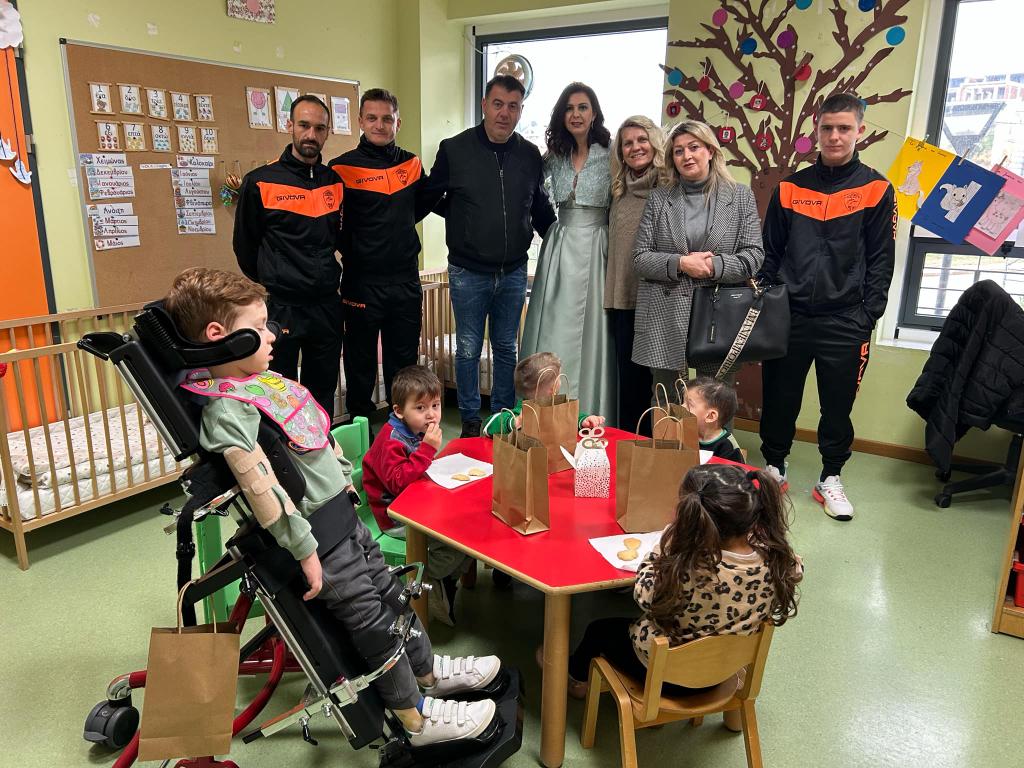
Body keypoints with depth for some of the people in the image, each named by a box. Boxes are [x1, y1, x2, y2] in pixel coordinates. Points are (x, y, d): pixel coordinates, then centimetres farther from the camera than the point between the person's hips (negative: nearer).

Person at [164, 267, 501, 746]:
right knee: (370, 618, 1)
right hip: (316, 530, -9)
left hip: (341, 510, 9)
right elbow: (264, 491, -27)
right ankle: (418, 717, 18)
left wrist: (346, 481, 19)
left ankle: (429, 671, 39)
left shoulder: (264, 380, 7)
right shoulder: (227, 410, -22)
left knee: (387, 591, 19)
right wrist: (305, 553, -24)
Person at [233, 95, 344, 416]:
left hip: (327, 305, 4)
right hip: (280, 307, -4)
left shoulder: (336, 182, 7)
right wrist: (269, 286, 12)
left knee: (323, 392, 15)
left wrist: (324, 279, 12)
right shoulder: (260, 182, -5)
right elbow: (245, 246, 4)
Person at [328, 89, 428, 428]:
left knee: (404, 362, 13)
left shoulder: (412, 164, 8)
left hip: (406, 282, 4)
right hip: (362, 283, -4)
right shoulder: (342, 168, -5)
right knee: (360, 363, 8)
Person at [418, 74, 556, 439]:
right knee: (468, 350, 7)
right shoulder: (454, 149, -5)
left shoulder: (530, 155, 3)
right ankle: (470, 420, 22)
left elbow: (540, 205, 15)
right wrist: (463, 219, 3)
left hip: (513, 272, 3)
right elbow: (431, 197, 6)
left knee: (506, 348, 13)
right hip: (468, 272, -2)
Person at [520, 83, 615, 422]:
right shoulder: (553, 157, 10)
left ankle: (590, 418, 11)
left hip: (596, 250, -3)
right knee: (554, 333, 4)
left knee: (591, 333, 0)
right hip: (559, 250, 4)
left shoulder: (611, 155, -2)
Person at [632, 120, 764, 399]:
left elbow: (754, 255, 1)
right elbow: (640, 258, 3)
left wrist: (714, 266, -14)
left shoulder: (740, 196, 7)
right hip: (664, 319, 1)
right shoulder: (658, 199, 9)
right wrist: (680, 264, -13)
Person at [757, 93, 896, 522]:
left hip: (845, 323, -1)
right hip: (788, 317, 2)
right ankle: (774, 466, 27)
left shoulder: (876, 189, 3)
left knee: (838, 405, 7)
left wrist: (868, 316, -7)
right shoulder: (791, 188, 8)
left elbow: (881, 260, 0)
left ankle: (830, 478, 23)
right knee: (779, 399, 9)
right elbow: (770, 252, 10)